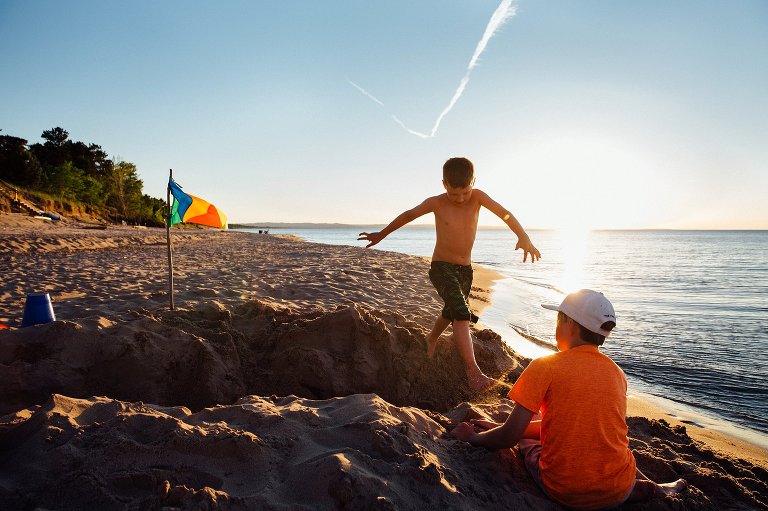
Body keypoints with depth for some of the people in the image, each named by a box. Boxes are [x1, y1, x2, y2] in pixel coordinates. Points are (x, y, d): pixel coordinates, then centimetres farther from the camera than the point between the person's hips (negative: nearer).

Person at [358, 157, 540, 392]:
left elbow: (505, 214, -11)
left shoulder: (478, 197, -8)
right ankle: (473, 371, -22)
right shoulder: (436, 203, -10)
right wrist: (381, 234, 10)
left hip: (465, 269, 4)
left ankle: (431, 340, 53)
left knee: (451, 313, 23)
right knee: (462, 314, -22)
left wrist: (524, 238, -27)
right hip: (441, 267, -4)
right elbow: (408, 215, 2)